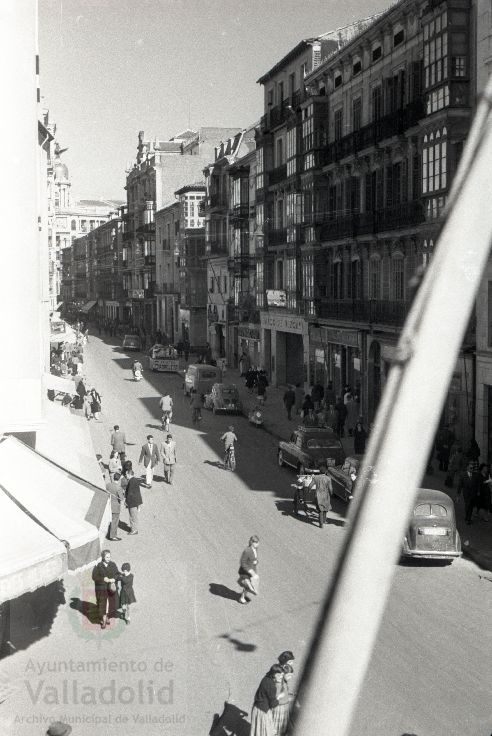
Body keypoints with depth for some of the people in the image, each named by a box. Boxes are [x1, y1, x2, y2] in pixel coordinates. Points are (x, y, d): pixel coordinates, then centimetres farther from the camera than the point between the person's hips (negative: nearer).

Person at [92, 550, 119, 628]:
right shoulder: (98, 566, -8)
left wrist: (114, 579, -14)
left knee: (111, 604, 10)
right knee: (102, 604, -3)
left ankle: (108, 617, 32)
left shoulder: (113, 565, 0)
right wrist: (103, 579, -20)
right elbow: (94, 576, -8)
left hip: (111, 588, 3)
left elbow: (117, 574, 6)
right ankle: (103, 621, 5)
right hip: (101, 589, -3)